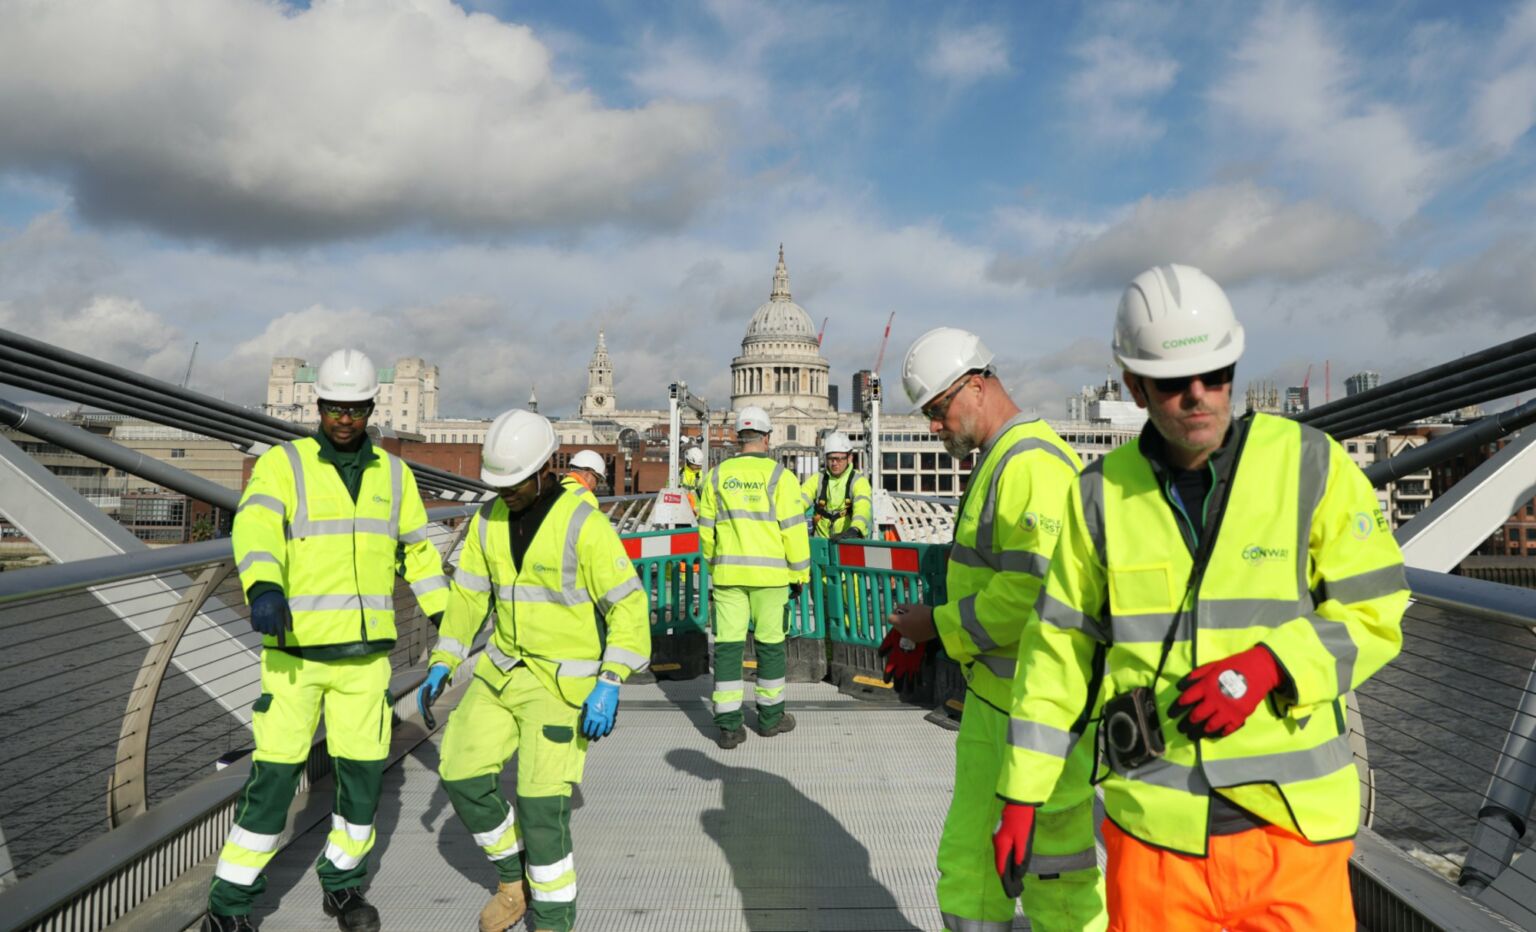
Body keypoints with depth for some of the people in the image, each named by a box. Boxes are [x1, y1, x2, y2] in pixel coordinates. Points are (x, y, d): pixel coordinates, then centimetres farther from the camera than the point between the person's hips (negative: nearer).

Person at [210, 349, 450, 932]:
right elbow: (256, 528, -24)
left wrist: (446, 617, 10)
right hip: (295, 649, -3)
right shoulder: (282, 464, -5)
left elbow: (418, 549, 16)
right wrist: (263, 587, -45)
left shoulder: (393, 474, 7)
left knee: (364, 770, 7)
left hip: (365, 651, 3)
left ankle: (342, 883, 29)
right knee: (275, 774, -1)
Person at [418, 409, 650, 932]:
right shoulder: (489, 519, 0)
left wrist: (610, 684, -26)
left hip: (567, 680, -6)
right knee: (462, 774, 2)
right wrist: (441, 665, 1)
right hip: (505, 671, 7)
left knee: (541, 800, -10)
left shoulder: (584, 525, -20)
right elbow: (469, 594, 8)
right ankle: (514, 879, 26)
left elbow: (629, 606, -18)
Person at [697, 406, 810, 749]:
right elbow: (793, 529, -7)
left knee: (727, 646, 4)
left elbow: (706, 529, 9)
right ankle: (770, 717, 23)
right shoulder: (779, 476, -6)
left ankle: (728, 725, 5)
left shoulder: (717, 475, 5)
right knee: (770, 644, 10)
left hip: (727, 573, 2)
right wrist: (800, 574, 3)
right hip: (769, 574, -2)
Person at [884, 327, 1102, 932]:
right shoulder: (996, 462, 16)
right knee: (969, 857, 17)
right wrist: (926, 632, 9)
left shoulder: (1033, 462, -18)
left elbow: (1034, 590, -27)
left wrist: (939, 625, -15)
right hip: (995, 694, 10)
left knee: (1054, 870, 5)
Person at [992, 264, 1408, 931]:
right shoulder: (1101, 494, -1)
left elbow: (1372, 616, -1)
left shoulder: (1312, 465, -4)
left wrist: (1266, 666, -19)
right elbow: (1059, 650, 4)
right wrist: (1021, 793, 5)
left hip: (1291, 820, 0)